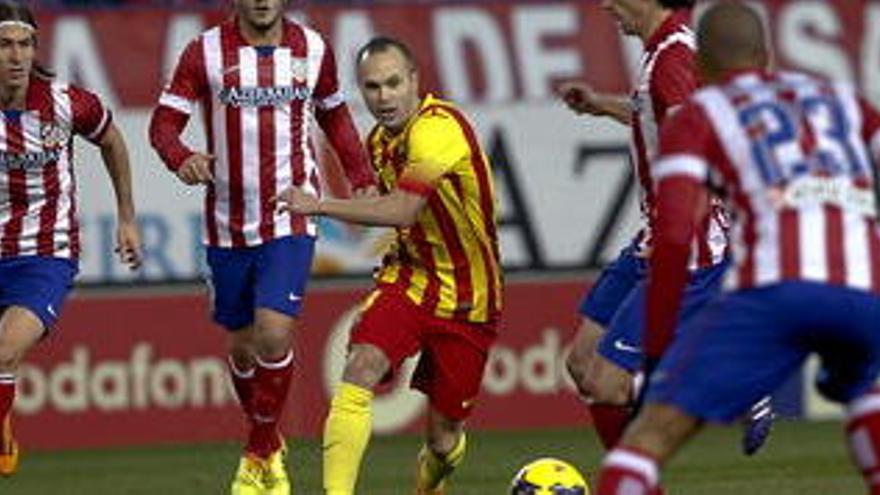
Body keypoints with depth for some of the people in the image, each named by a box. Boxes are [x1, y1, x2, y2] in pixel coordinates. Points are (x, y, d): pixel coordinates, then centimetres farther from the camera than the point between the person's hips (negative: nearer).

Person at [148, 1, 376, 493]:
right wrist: (182, 158, -26)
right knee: (242, 346, 10)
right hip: (227, 225, 1)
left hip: (291, 220, -1)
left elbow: (335, 116, 18)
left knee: (274, 335, -17)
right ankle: (267, 446, 34)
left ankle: (260, 453, 1)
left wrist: (363, 179, 7)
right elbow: (165, 122, -4)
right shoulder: (205, 52, -4)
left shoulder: (314, 49, 2)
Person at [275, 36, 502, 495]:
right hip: (412, 277, 5)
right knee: (360, 369, -24)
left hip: (465, 300, -5)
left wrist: (320, 206, -30)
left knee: (443, 441, 4)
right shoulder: (380, 139, 4)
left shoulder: (437, 127, -22)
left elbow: (403, 210, -33)